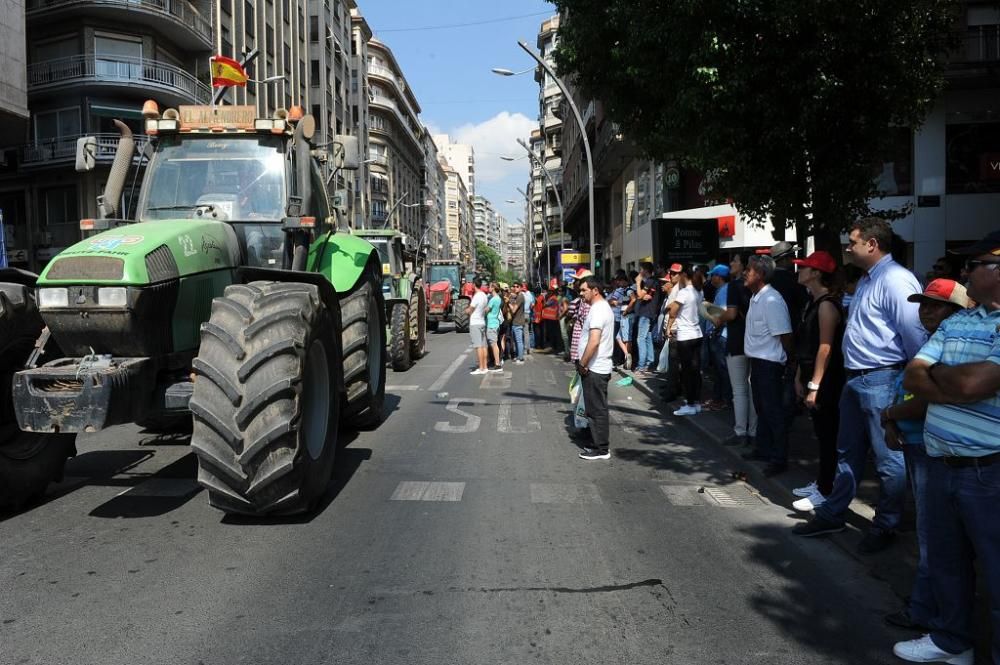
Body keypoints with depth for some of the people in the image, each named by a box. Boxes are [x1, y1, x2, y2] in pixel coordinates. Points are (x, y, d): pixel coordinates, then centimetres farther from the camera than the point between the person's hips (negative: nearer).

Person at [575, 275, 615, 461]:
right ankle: (601, 445, 24)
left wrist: (582, 364, -18)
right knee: (598, 409, 16)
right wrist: (583, 362, 18)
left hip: (594, 369, -10)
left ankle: (601, 449, 6)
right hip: (600, 367, 10)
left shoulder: (597, 310, -18)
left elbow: (594, 341, -27)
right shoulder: (604, 307, 15)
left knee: (596, 410, -2)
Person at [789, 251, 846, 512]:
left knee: (827, 435, -2)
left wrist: (815, 385, -22)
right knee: (821, 433, 16)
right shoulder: (814, 302, 14)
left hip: (826, 381, -9)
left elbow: (825, 347, -20)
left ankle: (825, 492, 5)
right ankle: (821, 483, 26)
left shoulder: (827, 304, -15)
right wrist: (800, 378, 16)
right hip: (812, 378, 9)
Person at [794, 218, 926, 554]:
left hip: (881, 381, -10)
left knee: (888, 458, 5)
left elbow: (915, 334, -20)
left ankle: (885, 527, 19)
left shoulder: (895, 280, -18)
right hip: (855, 379, 10)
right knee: (848, 452, 19)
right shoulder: (867, 280, 15)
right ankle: (832, 514, 31)